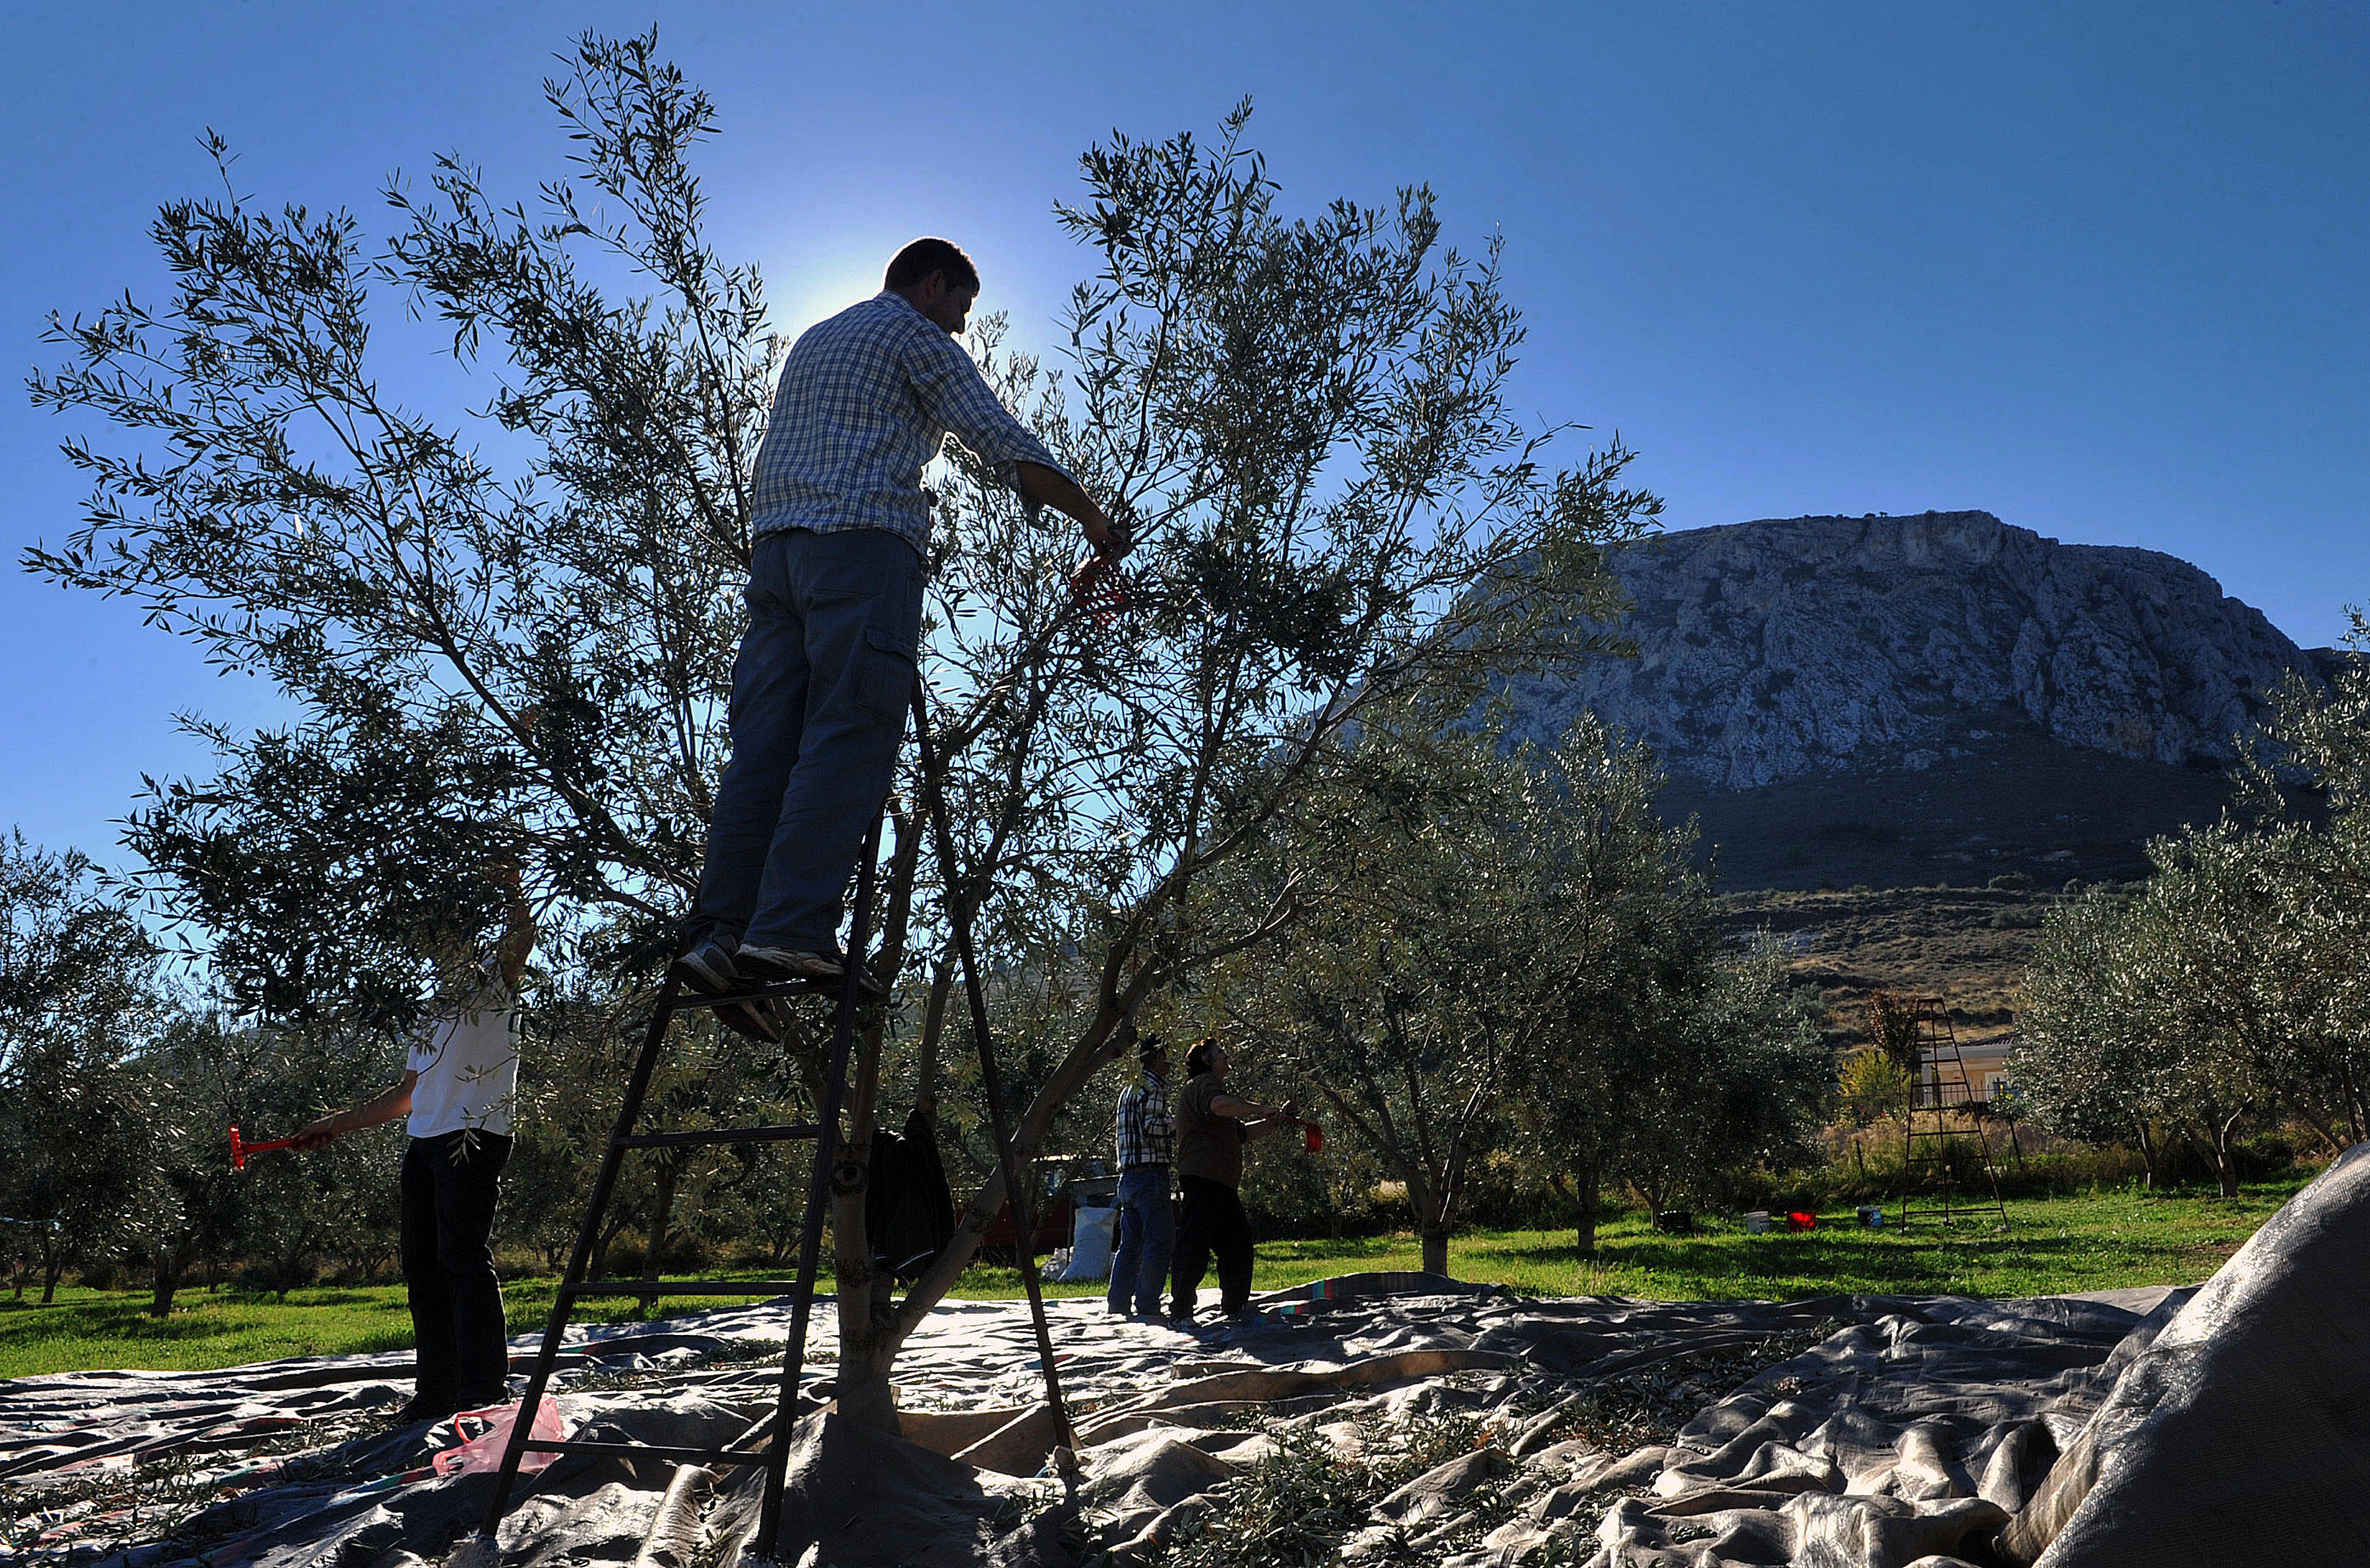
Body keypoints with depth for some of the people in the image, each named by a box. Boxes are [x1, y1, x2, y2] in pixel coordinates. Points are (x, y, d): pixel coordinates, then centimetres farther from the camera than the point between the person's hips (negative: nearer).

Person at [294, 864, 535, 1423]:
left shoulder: (493, 984, 6)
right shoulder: (439, 1008, 27)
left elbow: (521, 942, -17)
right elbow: (406, 1093, 29)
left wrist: (514, 891, -21)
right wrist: (337, 1123, 28)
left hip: (474, 1137, -8)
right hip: (424, 1142, 8)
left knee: (463, 1257, -14)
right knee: (423, 1266, 6)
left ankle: (485, 1383, -13)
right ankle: (436, 1390, 10)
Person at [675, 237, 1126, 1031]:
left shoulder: (812, 339, 33)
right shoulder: (916, 337, 8)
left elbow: (765, 466, 34)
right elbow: (1007, 445, 0)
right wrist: (1092, 519, 7)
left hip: (774, 543, 8)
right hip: (864, 540, -7)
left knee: (764, 742, -2)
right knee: (850, 735, -15)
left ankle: (720, 930, -12)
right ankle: (792, 930, -25)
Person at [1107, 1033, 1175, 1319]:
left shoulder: (1128, 1089, 20)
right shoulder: (1152, 1087, -9)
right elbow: (1152, 1128, -21)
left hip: (1128, 1175, 9)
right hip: (1150, 1172, -9)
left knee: (1129, 1242, 11)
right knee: (1157, 1241, -6)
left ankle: (1118, 1303, 12)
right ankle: (1147, 1305, -8)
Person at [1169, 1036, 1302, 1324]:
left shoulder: (1208, 1086, 31)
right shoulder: (1203, 1083, -2)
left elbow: (1241, 1133, 31)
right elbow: (1220, 1104, -27)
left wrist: (1276, 1122, 27)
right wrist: (1262, 1109, -20)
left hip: (1221, 1184, 11)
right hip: (1204, 1179, -11)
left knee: (1238, 1239, 15)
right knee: (1195, 1244, -12)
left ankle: (1235, 1305, 24)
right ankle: (1181, 1310, -13)